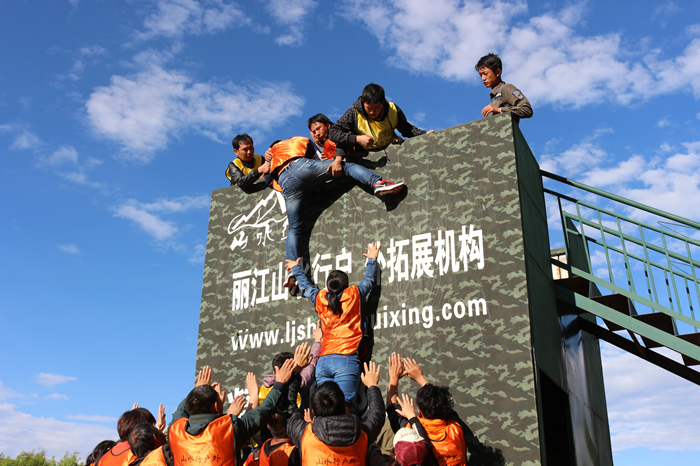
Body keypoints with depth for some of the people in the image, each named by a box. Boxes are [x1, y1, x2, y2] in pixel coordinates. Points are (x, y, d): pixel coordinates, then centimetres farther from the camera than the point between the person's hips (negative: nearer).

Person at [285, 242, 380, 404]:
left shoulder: (320, 298, 13)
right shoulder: (353, 294, 7)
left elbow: (305, 286, 34)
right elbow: (369, 280, 26)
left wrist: (296, 268, 52)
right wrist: (372, 259, 44)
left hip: (323, 360, 3)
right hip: (346, 359, -3)